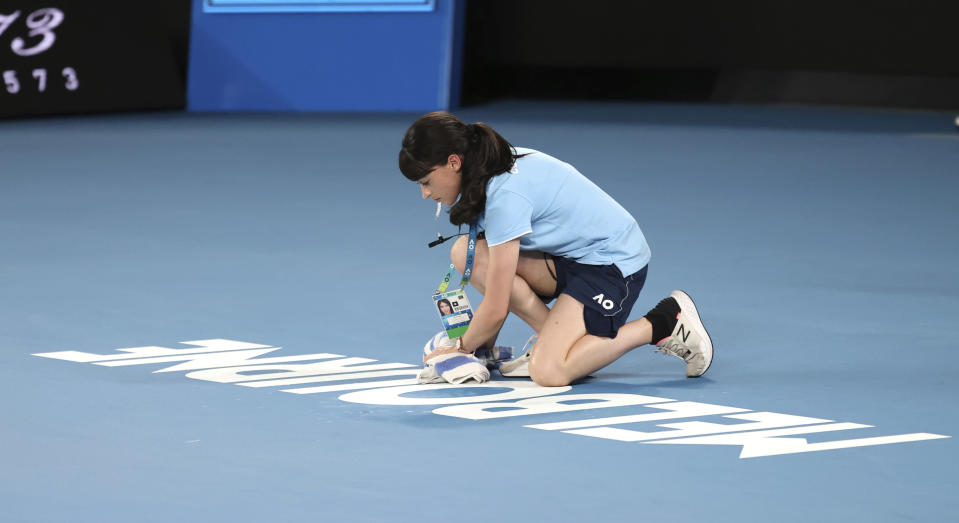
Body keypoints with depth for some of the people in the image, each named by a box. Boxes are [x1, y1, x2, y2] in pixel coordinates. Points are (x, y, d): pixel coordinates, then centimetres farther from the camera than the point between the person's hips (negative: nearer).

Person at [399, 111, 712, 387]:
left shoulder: (506, 197, -28)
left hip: (615, 261, -9)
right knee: (466, 253, -9)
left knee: (547, 372, -23)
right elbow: (503, 289, 11)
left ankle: (666, 321, -7)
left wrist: (463, 348, -5)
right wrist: (484, 345, 7)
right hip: (573, 254, 9)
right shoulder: (493, 169, 1)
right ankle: (552, 337, 1)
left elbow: (496, 310, -22)